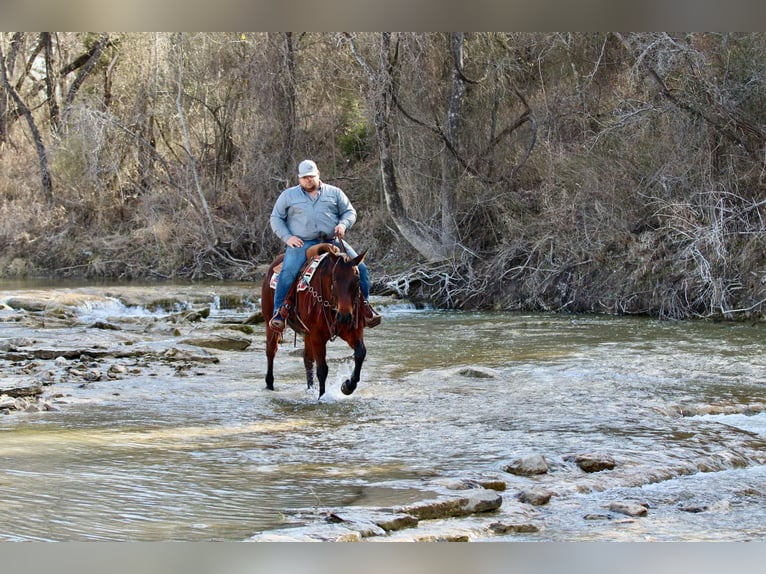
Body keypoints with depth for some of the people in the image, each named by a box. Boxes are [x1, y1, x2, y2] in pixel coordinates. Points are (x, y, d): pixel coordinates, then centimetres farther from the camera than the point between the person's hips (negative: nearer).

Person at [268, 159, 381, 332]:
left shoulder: (334, 193, 16)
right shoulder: (288, 195, 13)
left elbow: (349, 211, 17)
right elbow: (275, 218, 13)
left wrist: (343, 224, -6)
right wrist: (287, 237, -3)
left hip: (332, 241, 2)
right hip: (302, 243, -2)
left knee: (360, 268, -11)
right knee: (288, 272, -29)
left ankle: (365, 306, 4)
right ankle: (279, 312, -21)